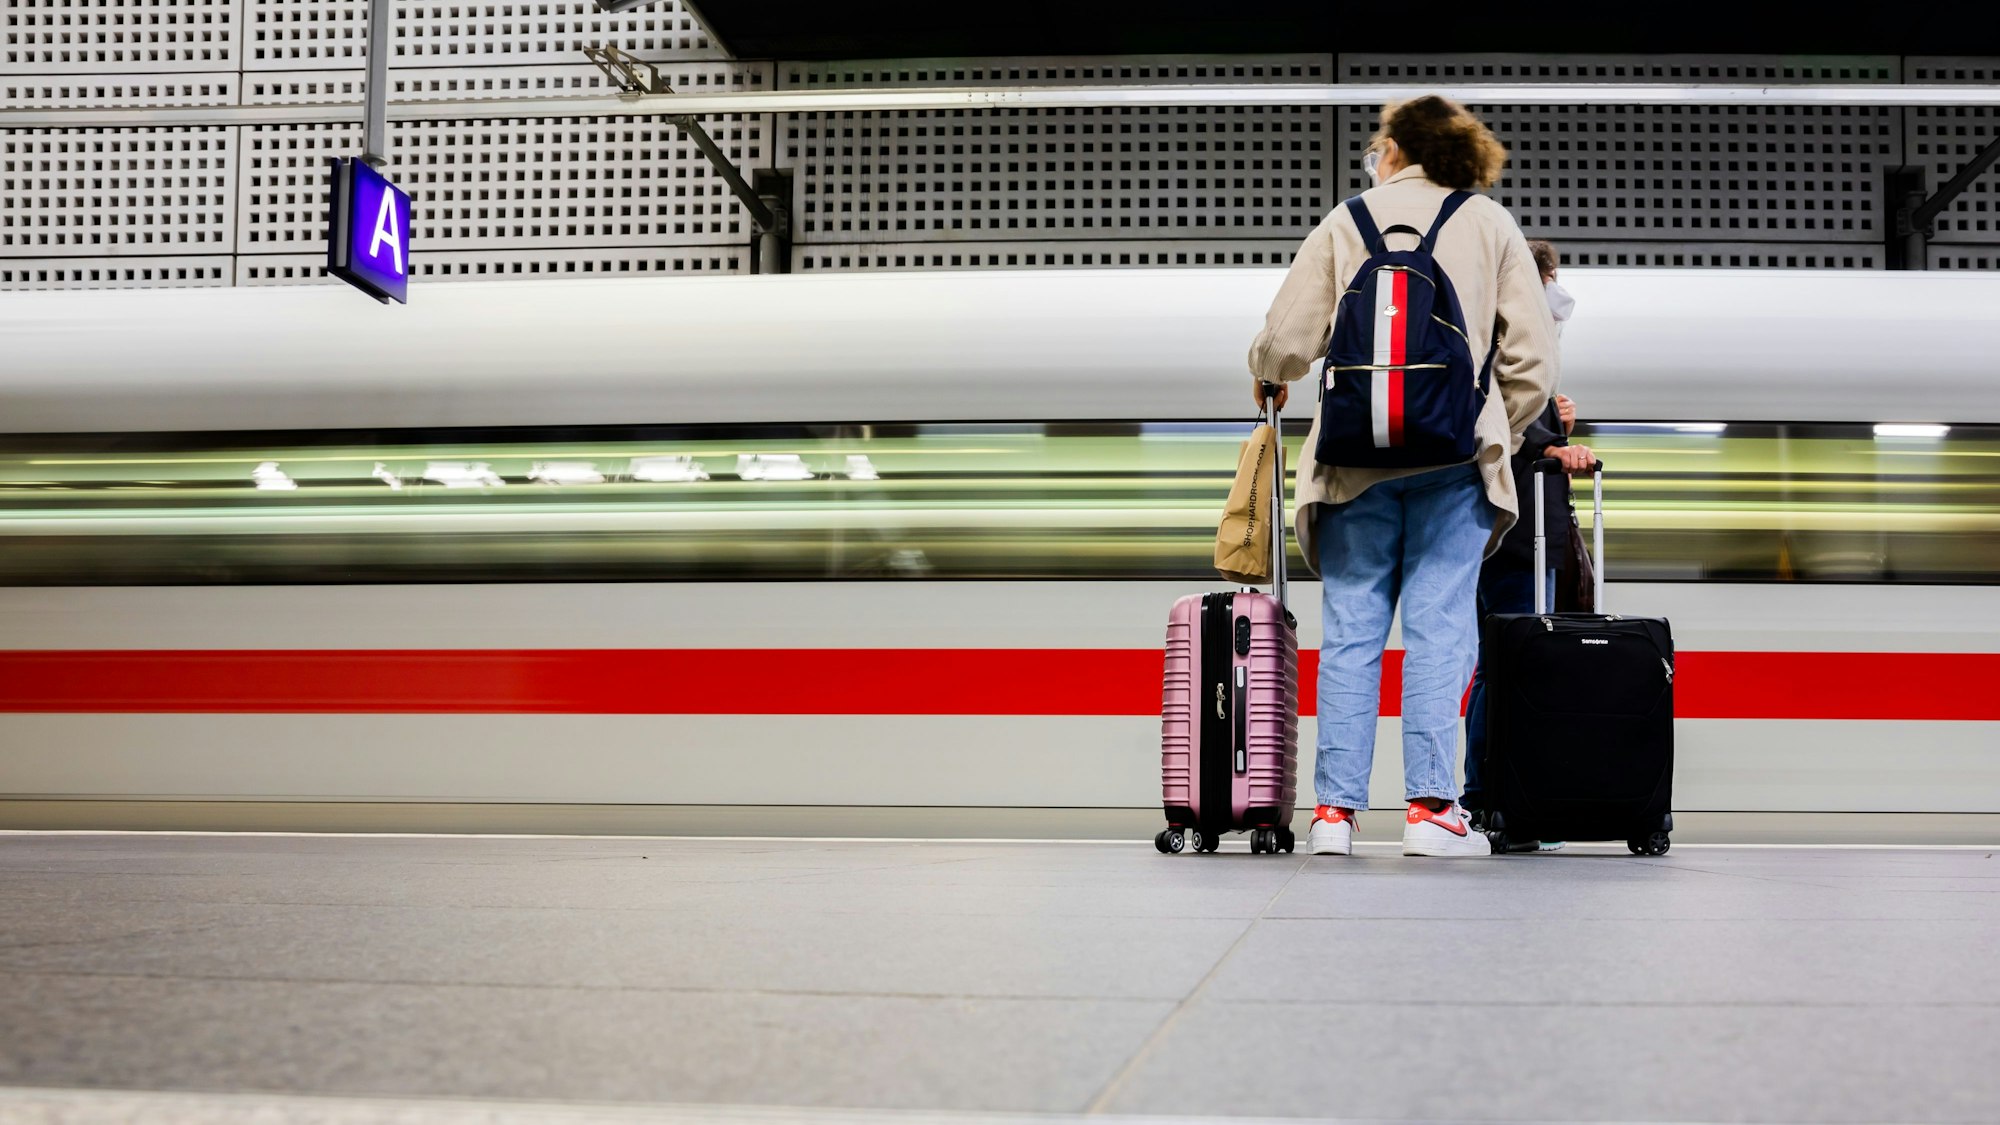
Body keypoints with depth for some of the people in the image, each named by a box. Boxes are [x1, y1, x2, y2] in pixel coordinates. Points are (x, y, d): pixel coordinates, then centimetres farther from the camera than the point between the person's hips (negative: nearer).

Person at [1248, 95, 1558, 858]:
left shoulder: (1347, 220, 9)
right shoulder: (1491, 224, 11)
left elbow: (1287, 341, 4)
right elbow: (1533, 357, 5)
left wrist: (1266, 379, 26)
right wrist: (1496, 431, 18)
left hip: (1356, 454, 0)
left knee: (1351, 630, 3)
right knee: (1438, 628, 0)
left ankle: (1335, 809, 2)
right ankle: (1430, 808, -3)